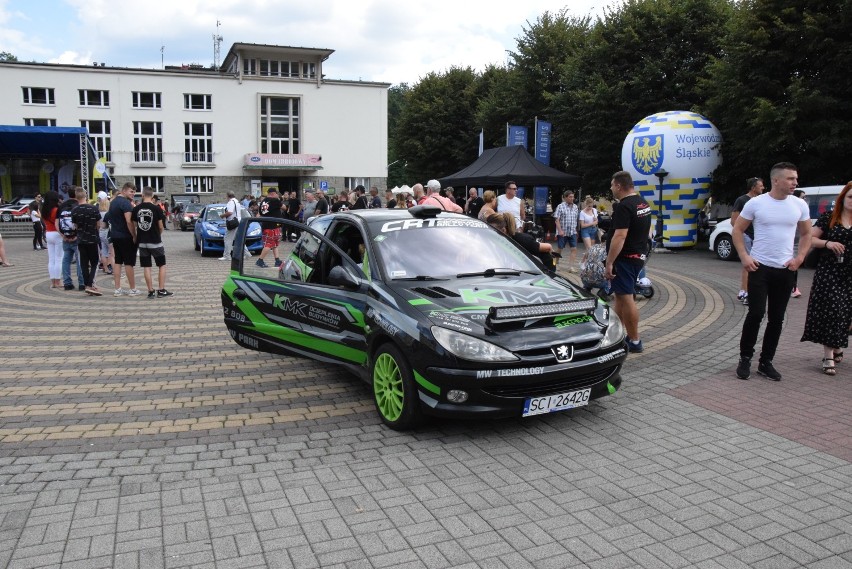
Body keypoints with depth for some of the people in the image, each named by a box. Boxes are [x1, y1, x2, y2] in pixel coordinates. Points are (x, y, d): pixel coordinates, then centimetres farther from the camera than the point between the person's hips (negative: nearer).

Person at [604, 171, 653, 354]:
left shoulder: (624, 207, -18)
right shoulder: (643, 203, 14)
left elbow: (620, 236, -25)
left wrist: (609, 263, -24)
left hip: (625, 257, -10)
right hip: (639, 255, 10)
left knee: (626, 298, -5)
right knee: (621, 296, 18)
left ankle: (635, 342, 0)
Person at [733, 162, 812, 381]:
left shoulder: (799, 205, 3)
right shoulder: (756, 203, -5)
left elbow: (806, 234, 15)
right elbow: (737, 230, 2)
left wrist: (799, 258, 2)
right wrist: (744, 257, -8)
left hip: (785, 270, 3)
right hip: (759, 267, -3)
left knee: (776, 319, 7)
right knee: (756, 314, -8)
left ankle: (766, 362, 18)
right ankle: (745, 358, 9)